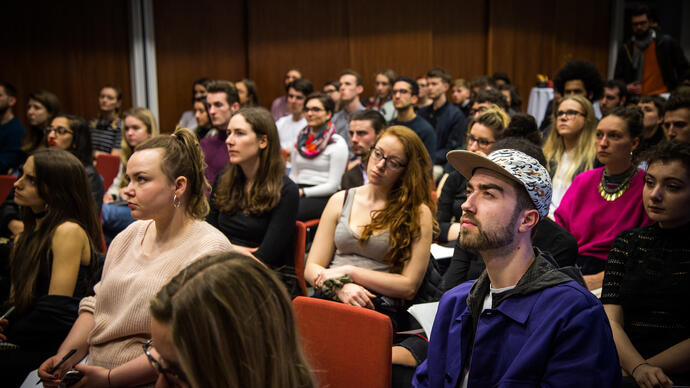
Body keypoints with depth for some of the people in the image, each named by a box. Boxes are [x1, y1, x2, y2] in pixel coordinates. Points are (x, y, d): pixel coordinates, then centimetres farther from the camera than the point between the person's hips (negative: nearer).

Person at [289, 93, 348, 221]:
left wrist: (303, 192, -15)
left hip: (323, 196, -5)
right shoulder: (301, 139, 19)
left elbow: (333, 185, -7)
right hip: (299, 192, 5)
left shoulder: (337, 143, -1)